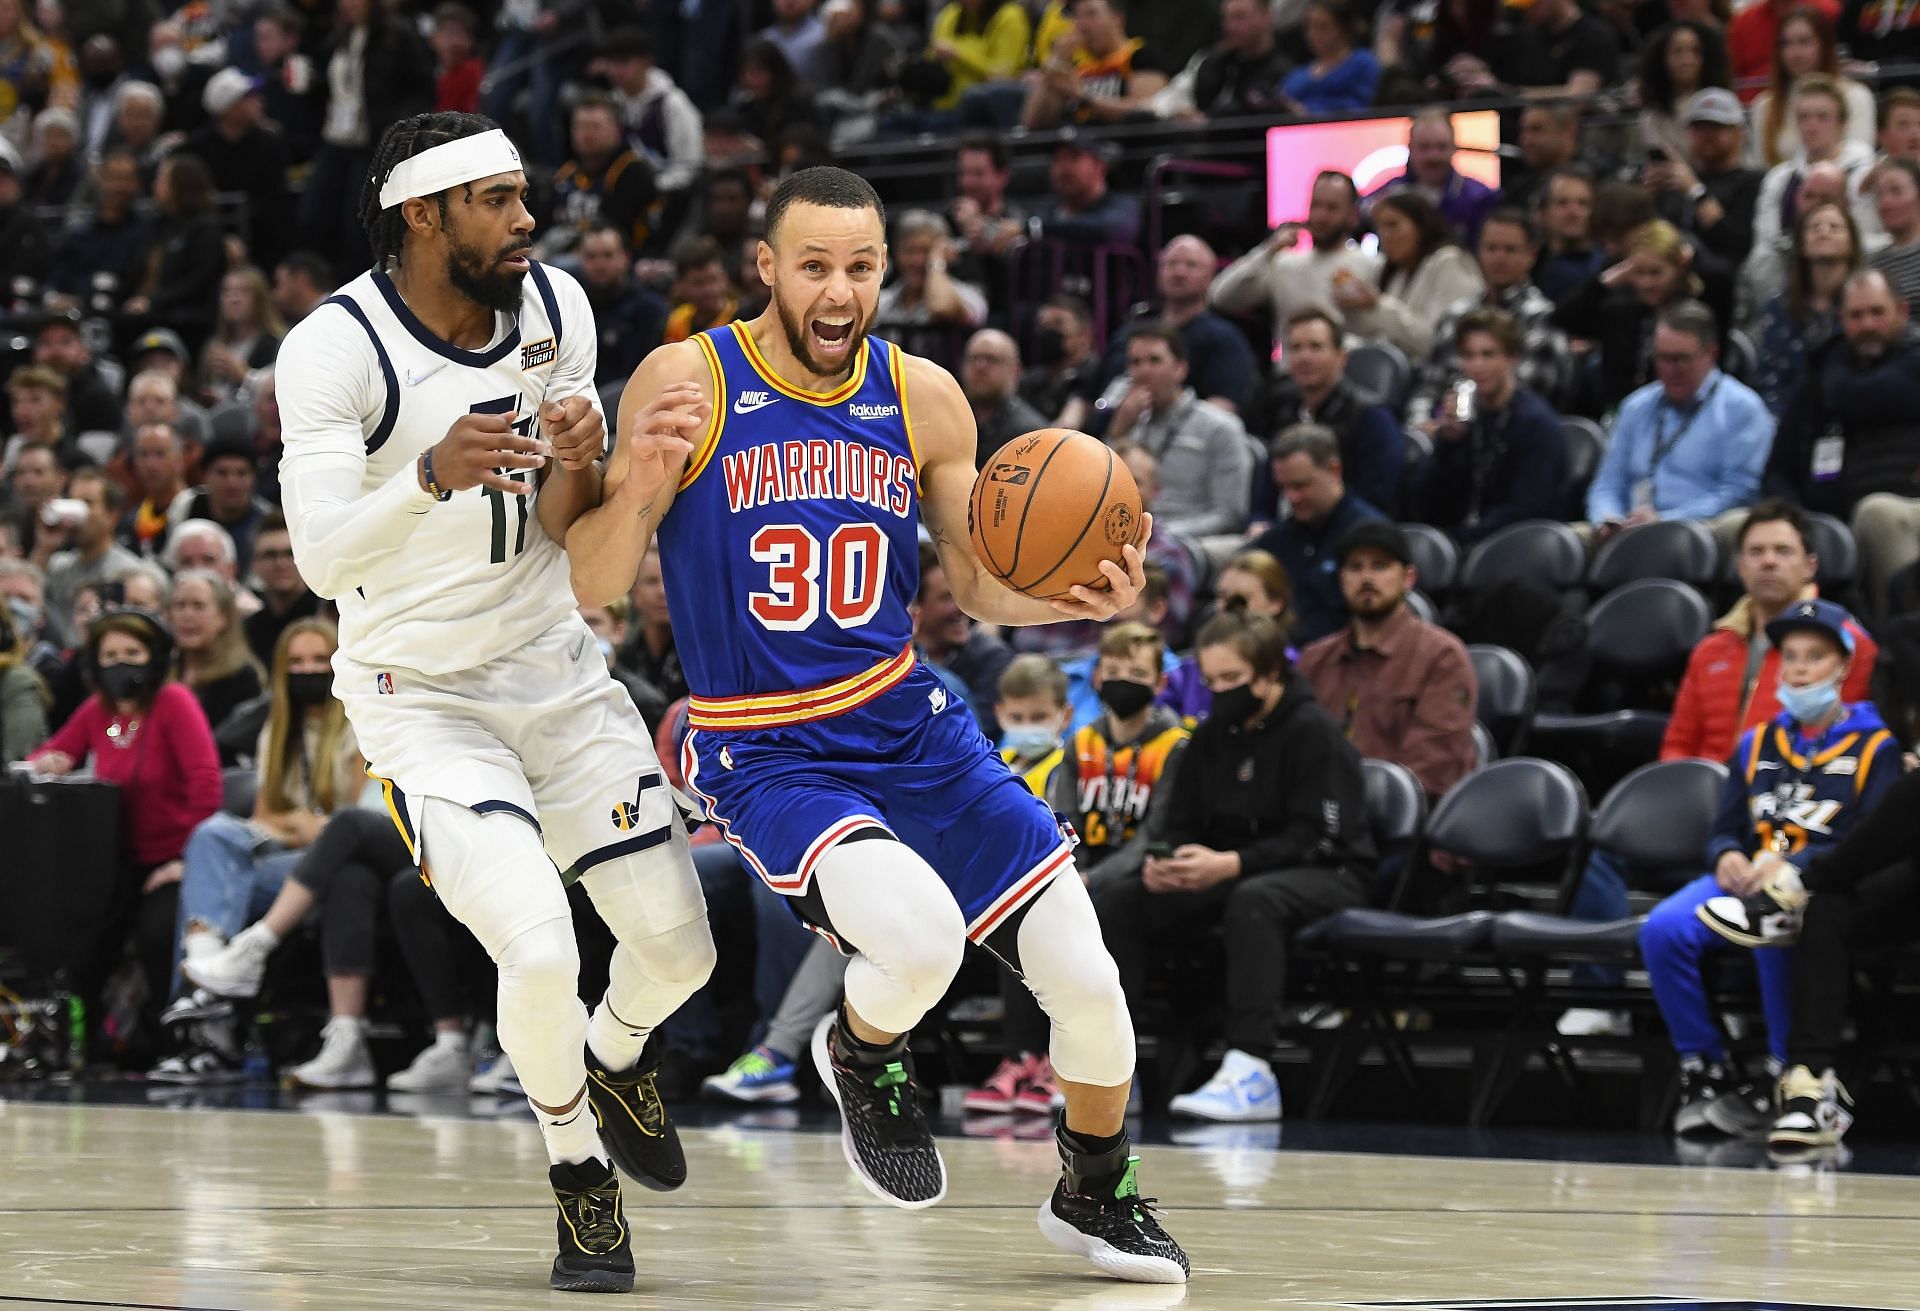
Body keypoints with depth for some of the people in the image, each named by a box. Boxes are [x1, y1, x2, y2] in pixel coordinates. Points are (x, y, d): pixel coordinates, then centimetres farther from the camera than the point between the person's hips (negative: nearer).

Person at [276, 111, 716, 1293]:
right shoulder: (335, 351, -20)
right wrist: (432, 476, -46)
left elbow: (564, 533, 1)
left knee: (678, 948, 4)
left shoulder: (556, 309, -4)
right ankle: (579, 1169, 6)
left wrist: (576, 465, -23)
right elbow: (323, 557, -28)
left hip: (557, 669, 5)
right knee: (540, 952, -23)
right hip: (422, 696, -5)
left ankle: (617, 1057, 41)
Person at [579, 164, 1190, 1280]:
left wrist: (1079, 598, -13)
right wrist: (639, 485, -32)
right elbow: (594, 585, -11)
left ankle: (1096, 1198, 29)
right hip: (767, 757, -4)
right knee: (919, 937, -32)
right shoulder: (689, 383, -11)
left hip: (912, 726, 4)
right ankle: (863, 1055, 6)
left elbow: (980, 581, 9)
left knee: (1087, 980, -1)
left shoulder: (923, 398, 0)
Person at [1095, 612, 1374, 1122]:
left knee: (1252, 900, -41)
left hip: (1325, 875, -7)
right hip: (1229, 877, 7)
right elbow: (1178, 825, 13)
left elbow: (1317, 838, -18)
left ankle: (1250, 1070, -47)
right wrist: (1163, 861, -12)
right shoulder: (1211, 736, 11)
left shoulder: (1313, 731, -11)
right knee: (1116, 899, -10)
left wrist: (1231, 864, -28)